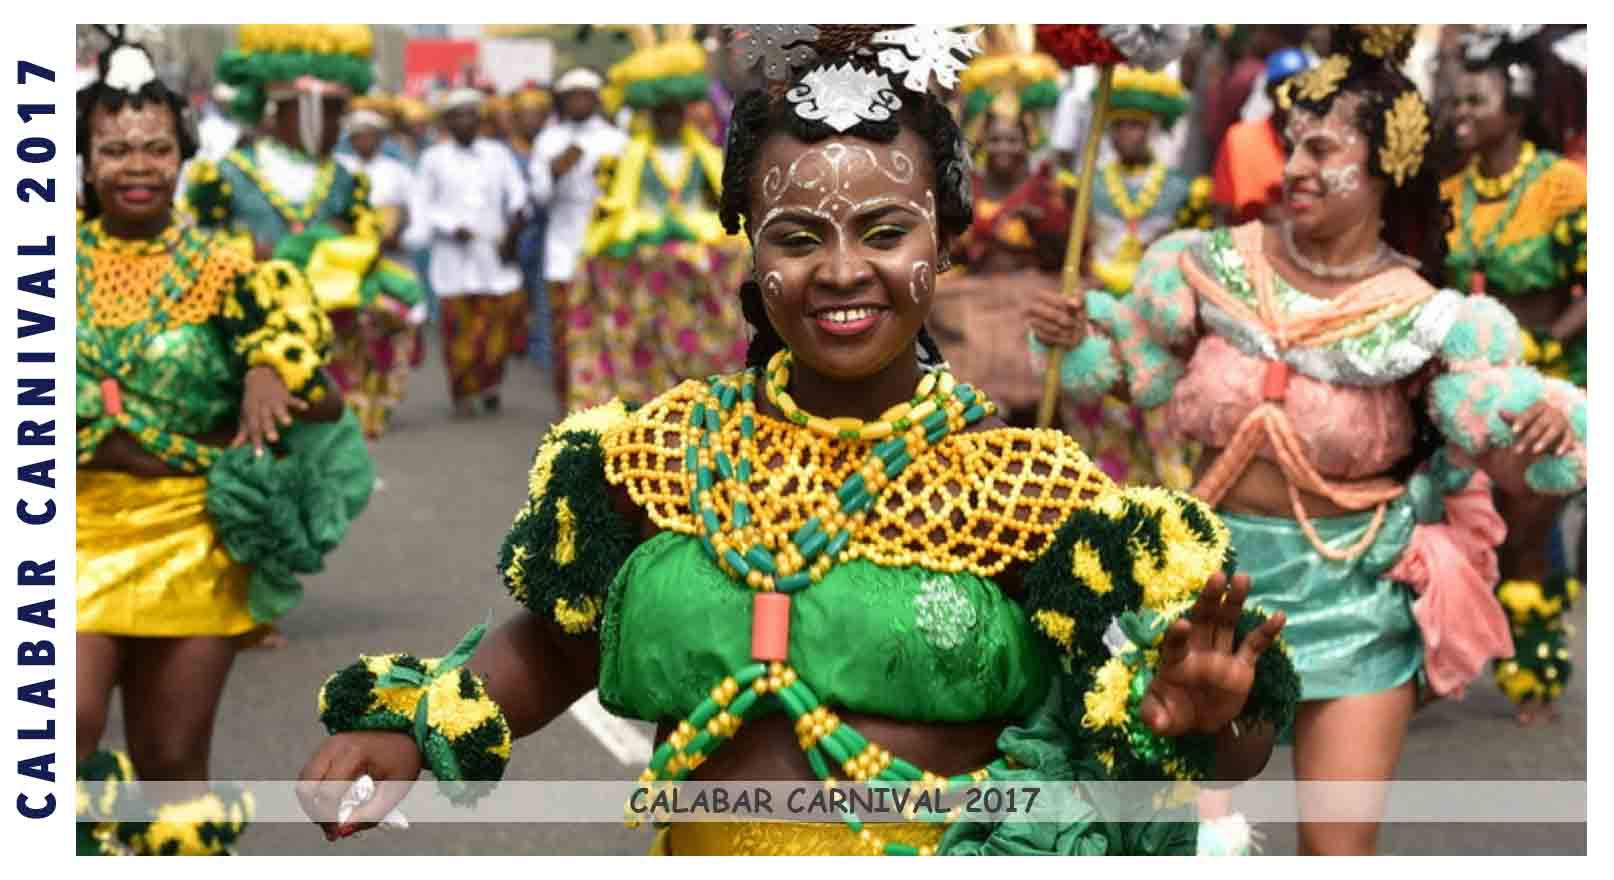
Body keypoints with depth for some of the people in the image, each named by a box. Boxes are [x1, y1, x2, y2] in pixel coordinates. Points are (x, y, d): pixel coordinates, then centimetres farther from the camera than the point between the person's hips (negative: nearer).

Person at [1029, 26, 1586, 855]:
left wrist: (1548, 430, -28)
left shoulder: (1425, 321, -11)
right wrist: (1080, 333, -8)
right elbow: (1135, 360, 12)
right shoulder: (1218, 267, -5)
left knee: (1338, 849, 1)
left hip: (1355, 598, -2)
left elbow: (1510, 471, -6)